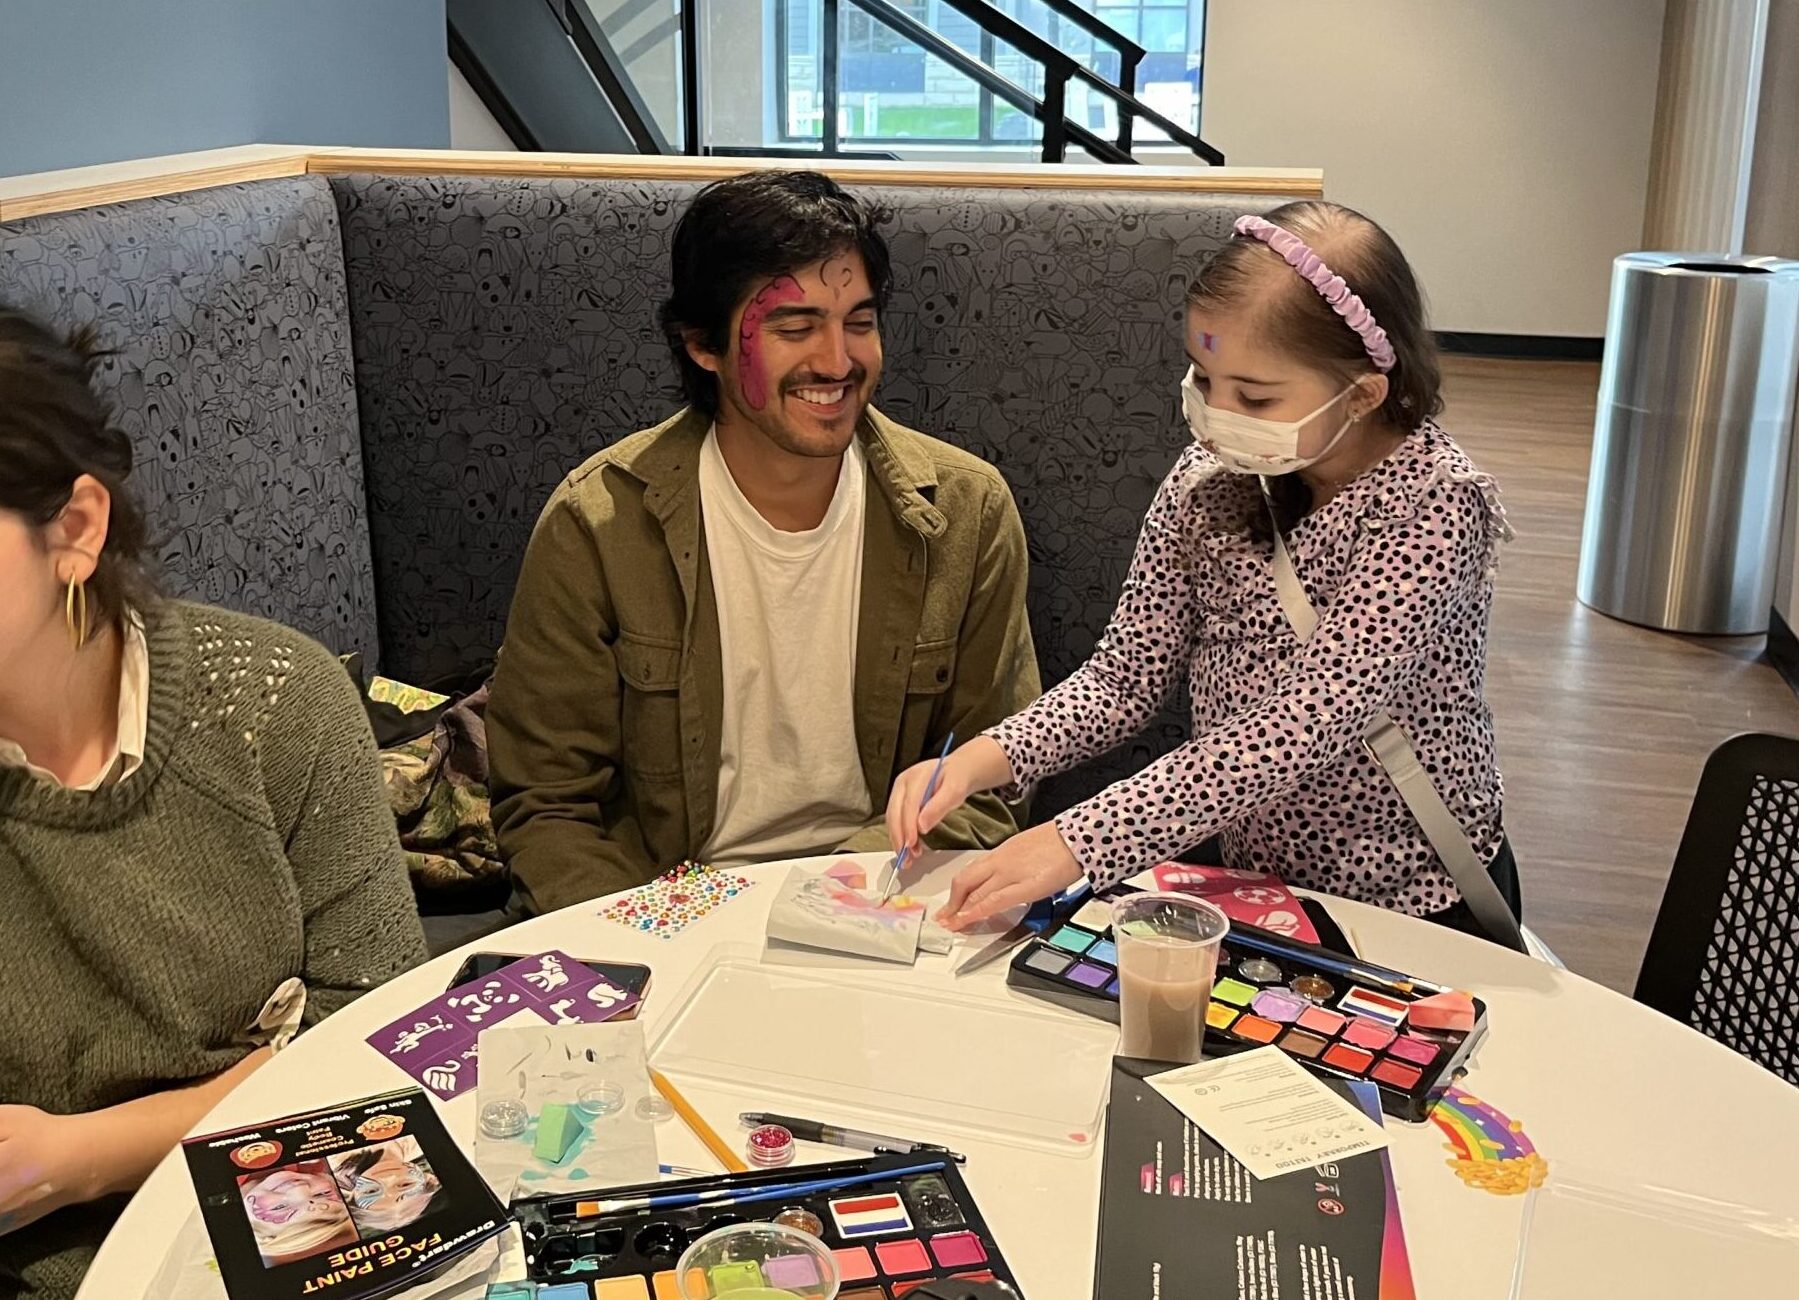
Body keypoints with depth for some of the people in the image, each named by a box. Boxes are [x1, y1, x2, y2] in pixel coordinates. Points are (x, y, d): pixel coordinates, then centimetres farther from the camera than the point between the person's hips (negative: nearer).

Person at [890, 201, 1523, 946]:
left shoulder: (1433, 504, -21)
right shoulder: (1211, 476, -4)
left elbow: (1302, 729, -29)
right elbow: (1126, 675, 0)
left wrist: (1076, 844, -35)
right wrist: (978, 762, -18)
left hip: (1417, 912, -4)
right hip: (1250, 885, 4)